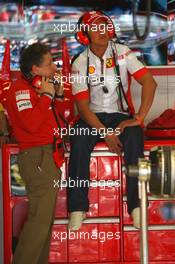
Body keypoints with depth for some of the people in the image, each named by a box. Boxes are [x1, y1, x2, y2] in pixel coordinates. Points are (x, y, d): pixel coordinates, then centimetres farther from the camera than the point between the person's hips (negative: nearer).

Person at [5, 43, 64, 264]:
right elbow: (31, 123, -26)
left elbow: (50, 119, 25)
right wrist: (47, 95, -16)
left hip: (47, 157, 10)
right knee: (39, 219, -14)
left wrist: (57, 96, 12)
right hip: (37, 157, -10)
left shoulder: (35, 87, 19)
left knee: (45, 219, 13)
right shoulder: (21, 88, -11)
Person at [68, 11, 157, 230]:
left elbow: (149, 82, -12)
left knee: (134, 137, -33)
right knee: (79, 140, -31)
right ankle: (78, 207, -25)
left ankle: (136, 204, -25)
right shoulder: (80, 63, -3)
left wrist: (139, 118, -22)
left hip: (120, 114, 0)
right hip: (93, 116, 0)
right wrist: (105, 133, -21)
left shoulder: (122, 53, -4)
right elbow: (83, 105, -8)